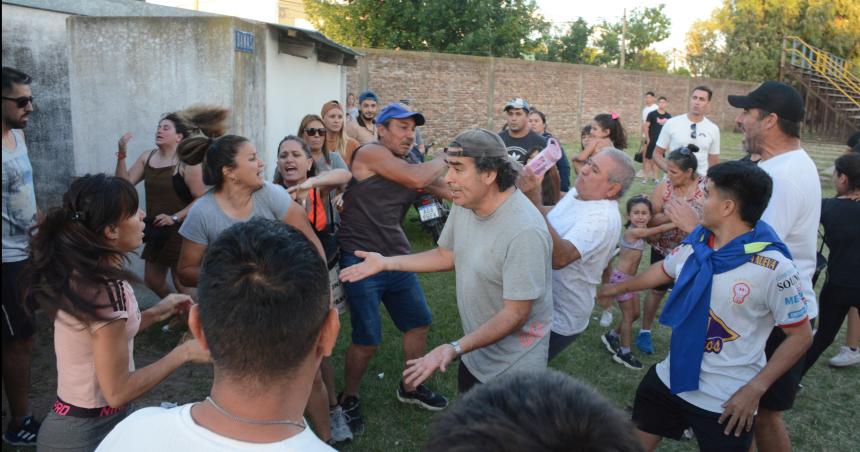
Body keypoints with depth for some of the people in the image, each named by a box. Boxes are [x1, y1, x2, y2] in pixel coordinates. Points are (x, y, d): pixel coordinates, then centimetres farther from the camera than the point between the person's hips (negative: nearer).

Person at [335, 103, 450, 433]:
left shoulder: (409, 168, 13)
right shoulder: (369, 153, -10)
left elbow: (453, 191, 6)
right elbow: (417, 178, -22)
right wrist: (446, 158, -6)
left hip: (397, 260, 8)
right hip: (362, 261, -8)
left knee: (419, 323, 15)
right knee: (367, 341, -4)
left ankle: (410, 388, 38)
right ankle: (348, 399, 22)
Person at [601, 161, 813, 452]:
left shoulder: (773, 267, -22)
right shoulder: (696, 242, -4)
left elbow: (801, 335, -14)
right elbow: (665, 269, 17)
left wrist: (755, 389, -19)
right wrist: (620, 287, 31)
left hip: (727, 400, -6)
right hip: (671, 378, 6)